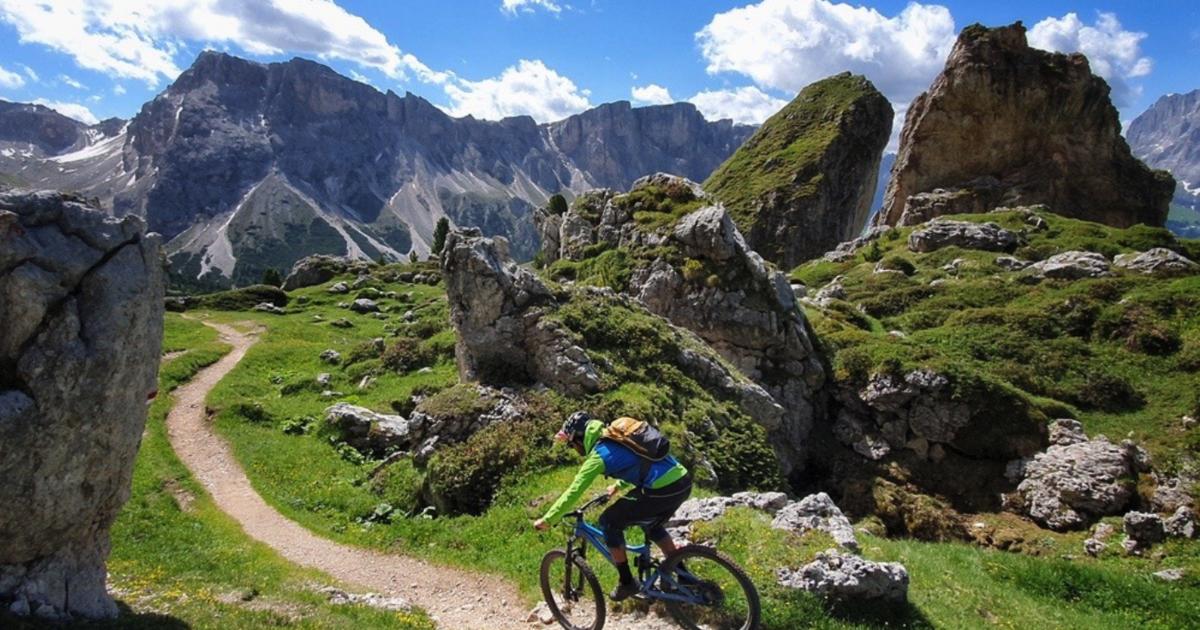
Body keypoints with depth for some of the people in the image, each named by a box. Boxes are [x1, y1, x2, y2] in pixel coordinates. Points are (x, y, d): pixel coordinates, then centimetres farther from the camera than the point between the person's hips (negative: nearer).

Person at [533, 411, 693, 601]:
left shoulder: (598, 455, -3)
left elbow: (573, 492, -4)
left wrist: (547, 520, 4)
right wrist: (619, 485, 48)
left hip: (662, 491, -9)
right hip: (684, 481, 9)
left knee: (610, 521, 9)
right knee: (651, 524, 33)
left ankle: (627, 583, 18)